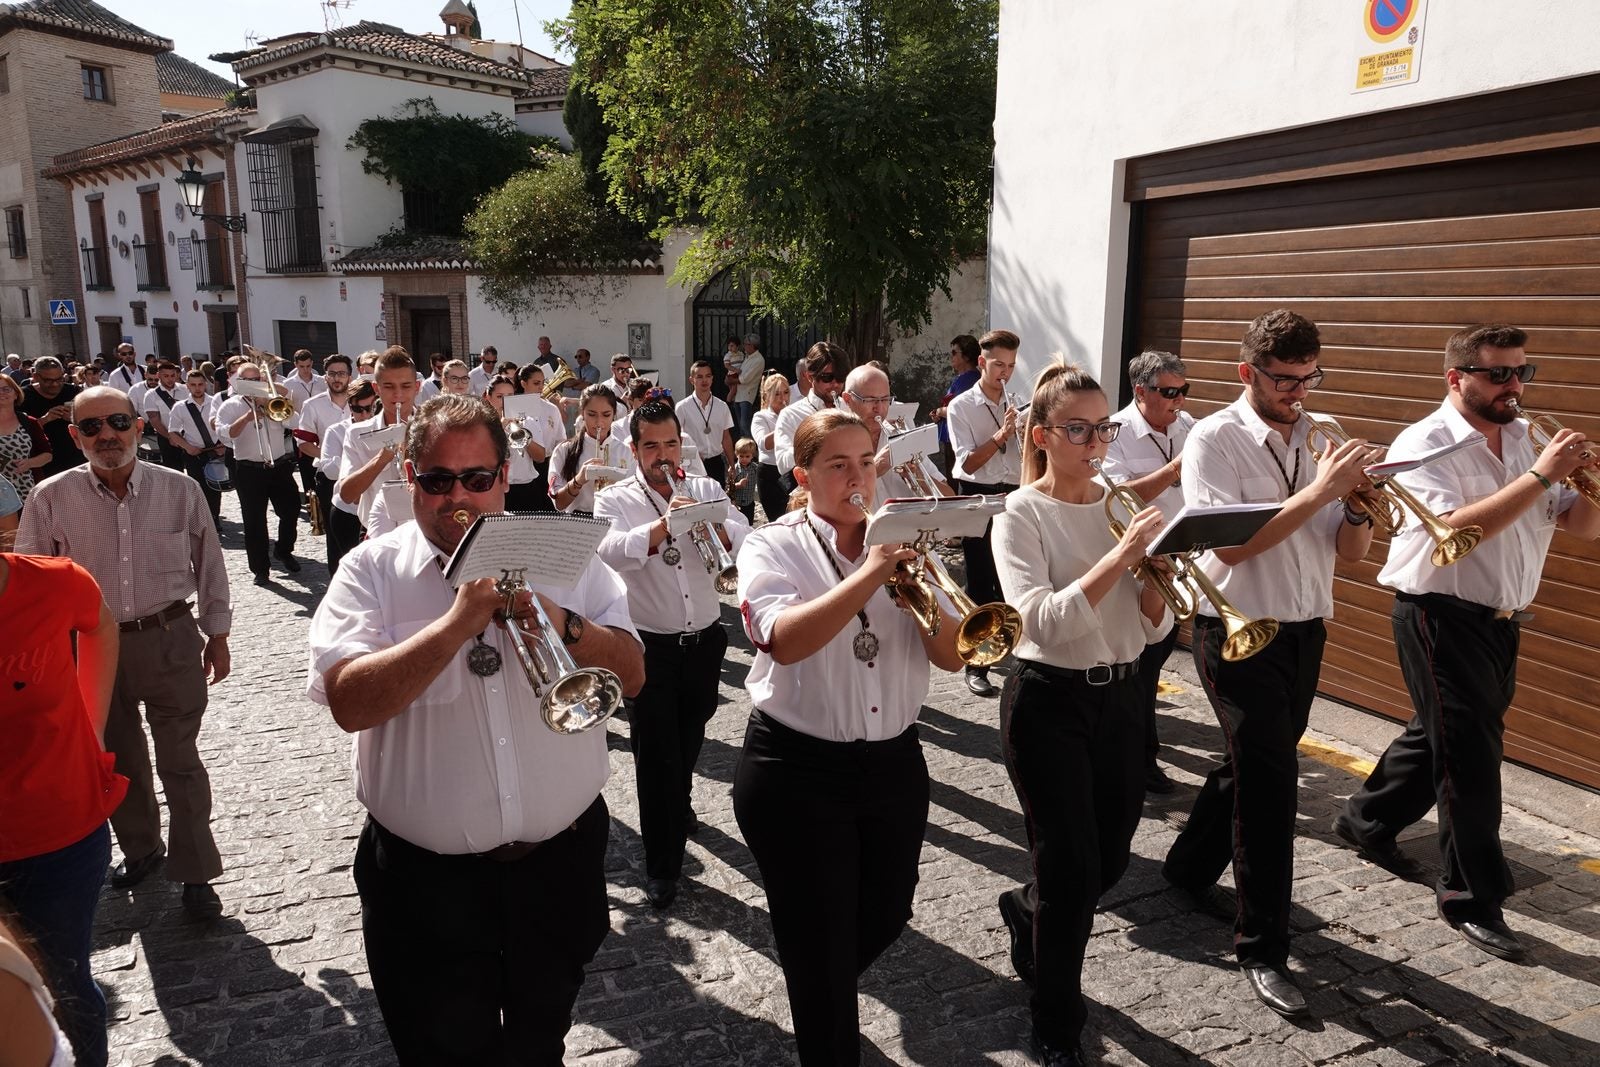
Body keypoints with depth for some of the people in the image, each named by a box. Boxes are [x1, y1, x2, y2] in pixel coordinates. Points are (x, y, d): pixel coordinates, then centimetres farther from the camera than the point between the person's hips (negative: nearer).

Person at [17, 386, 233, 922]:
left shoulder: (180, 489, -7)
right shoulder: (51, 498, -7)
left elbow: (209, 565, 3)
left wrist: (217, 633, 7)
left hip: (171, 640, -1)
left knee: (179, 761, 8)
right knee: (117, 759, 19)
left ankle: (195, 873, 21)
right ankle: (140, 849, 42)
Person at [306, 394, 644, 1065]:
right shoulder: (372, 570, -7)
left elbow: (631, 676, -6)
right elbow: (349, 703, -20)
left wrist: (561, 622, -23)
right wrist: (460, 621, -27)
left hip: (560, 862, 2)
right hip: (427, 878, -2)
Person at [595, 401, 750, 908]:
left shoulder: (707, 491, 3)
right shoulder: (614, 500, -5)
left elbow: (747, 543, -10)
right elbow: (611, 553, -25)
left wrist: (715, 527, -30)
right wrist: (663, 525, -37)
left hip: (704, 641, 4)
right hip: (650, 647, -4)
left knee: (690, 741, 23)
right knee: (654, 755, 0)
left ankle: (678, 805, 53)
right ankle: (662, 866, 14)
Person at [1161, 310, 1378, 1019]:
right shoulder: (1215, 438, -10)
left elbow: (1349, 552, 5)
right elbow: (1231, 542, -21)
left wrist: (1358, 500, -14)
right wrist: (1319, 490, -22)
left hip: (1304, 633, 7)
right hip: (1238, 632, -6)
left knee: (1254, 763, 18)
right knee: (1273, 775, -8)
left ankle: (1190, 868, 42)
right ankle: (1263, 948, 6)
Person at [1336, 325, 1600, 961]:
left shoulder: (1527, 439, 7)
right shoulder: (1425, 444, -14)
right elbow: (1458, 528, -28)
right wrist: (1540, 475, -27)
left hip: (1500, 621, 7)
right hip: (1442, 617, -7)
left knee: (1441, 736, 19)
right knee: (1470, 755, -3)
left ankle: (1367, 819, 39)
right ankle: (1472, 897, 11)